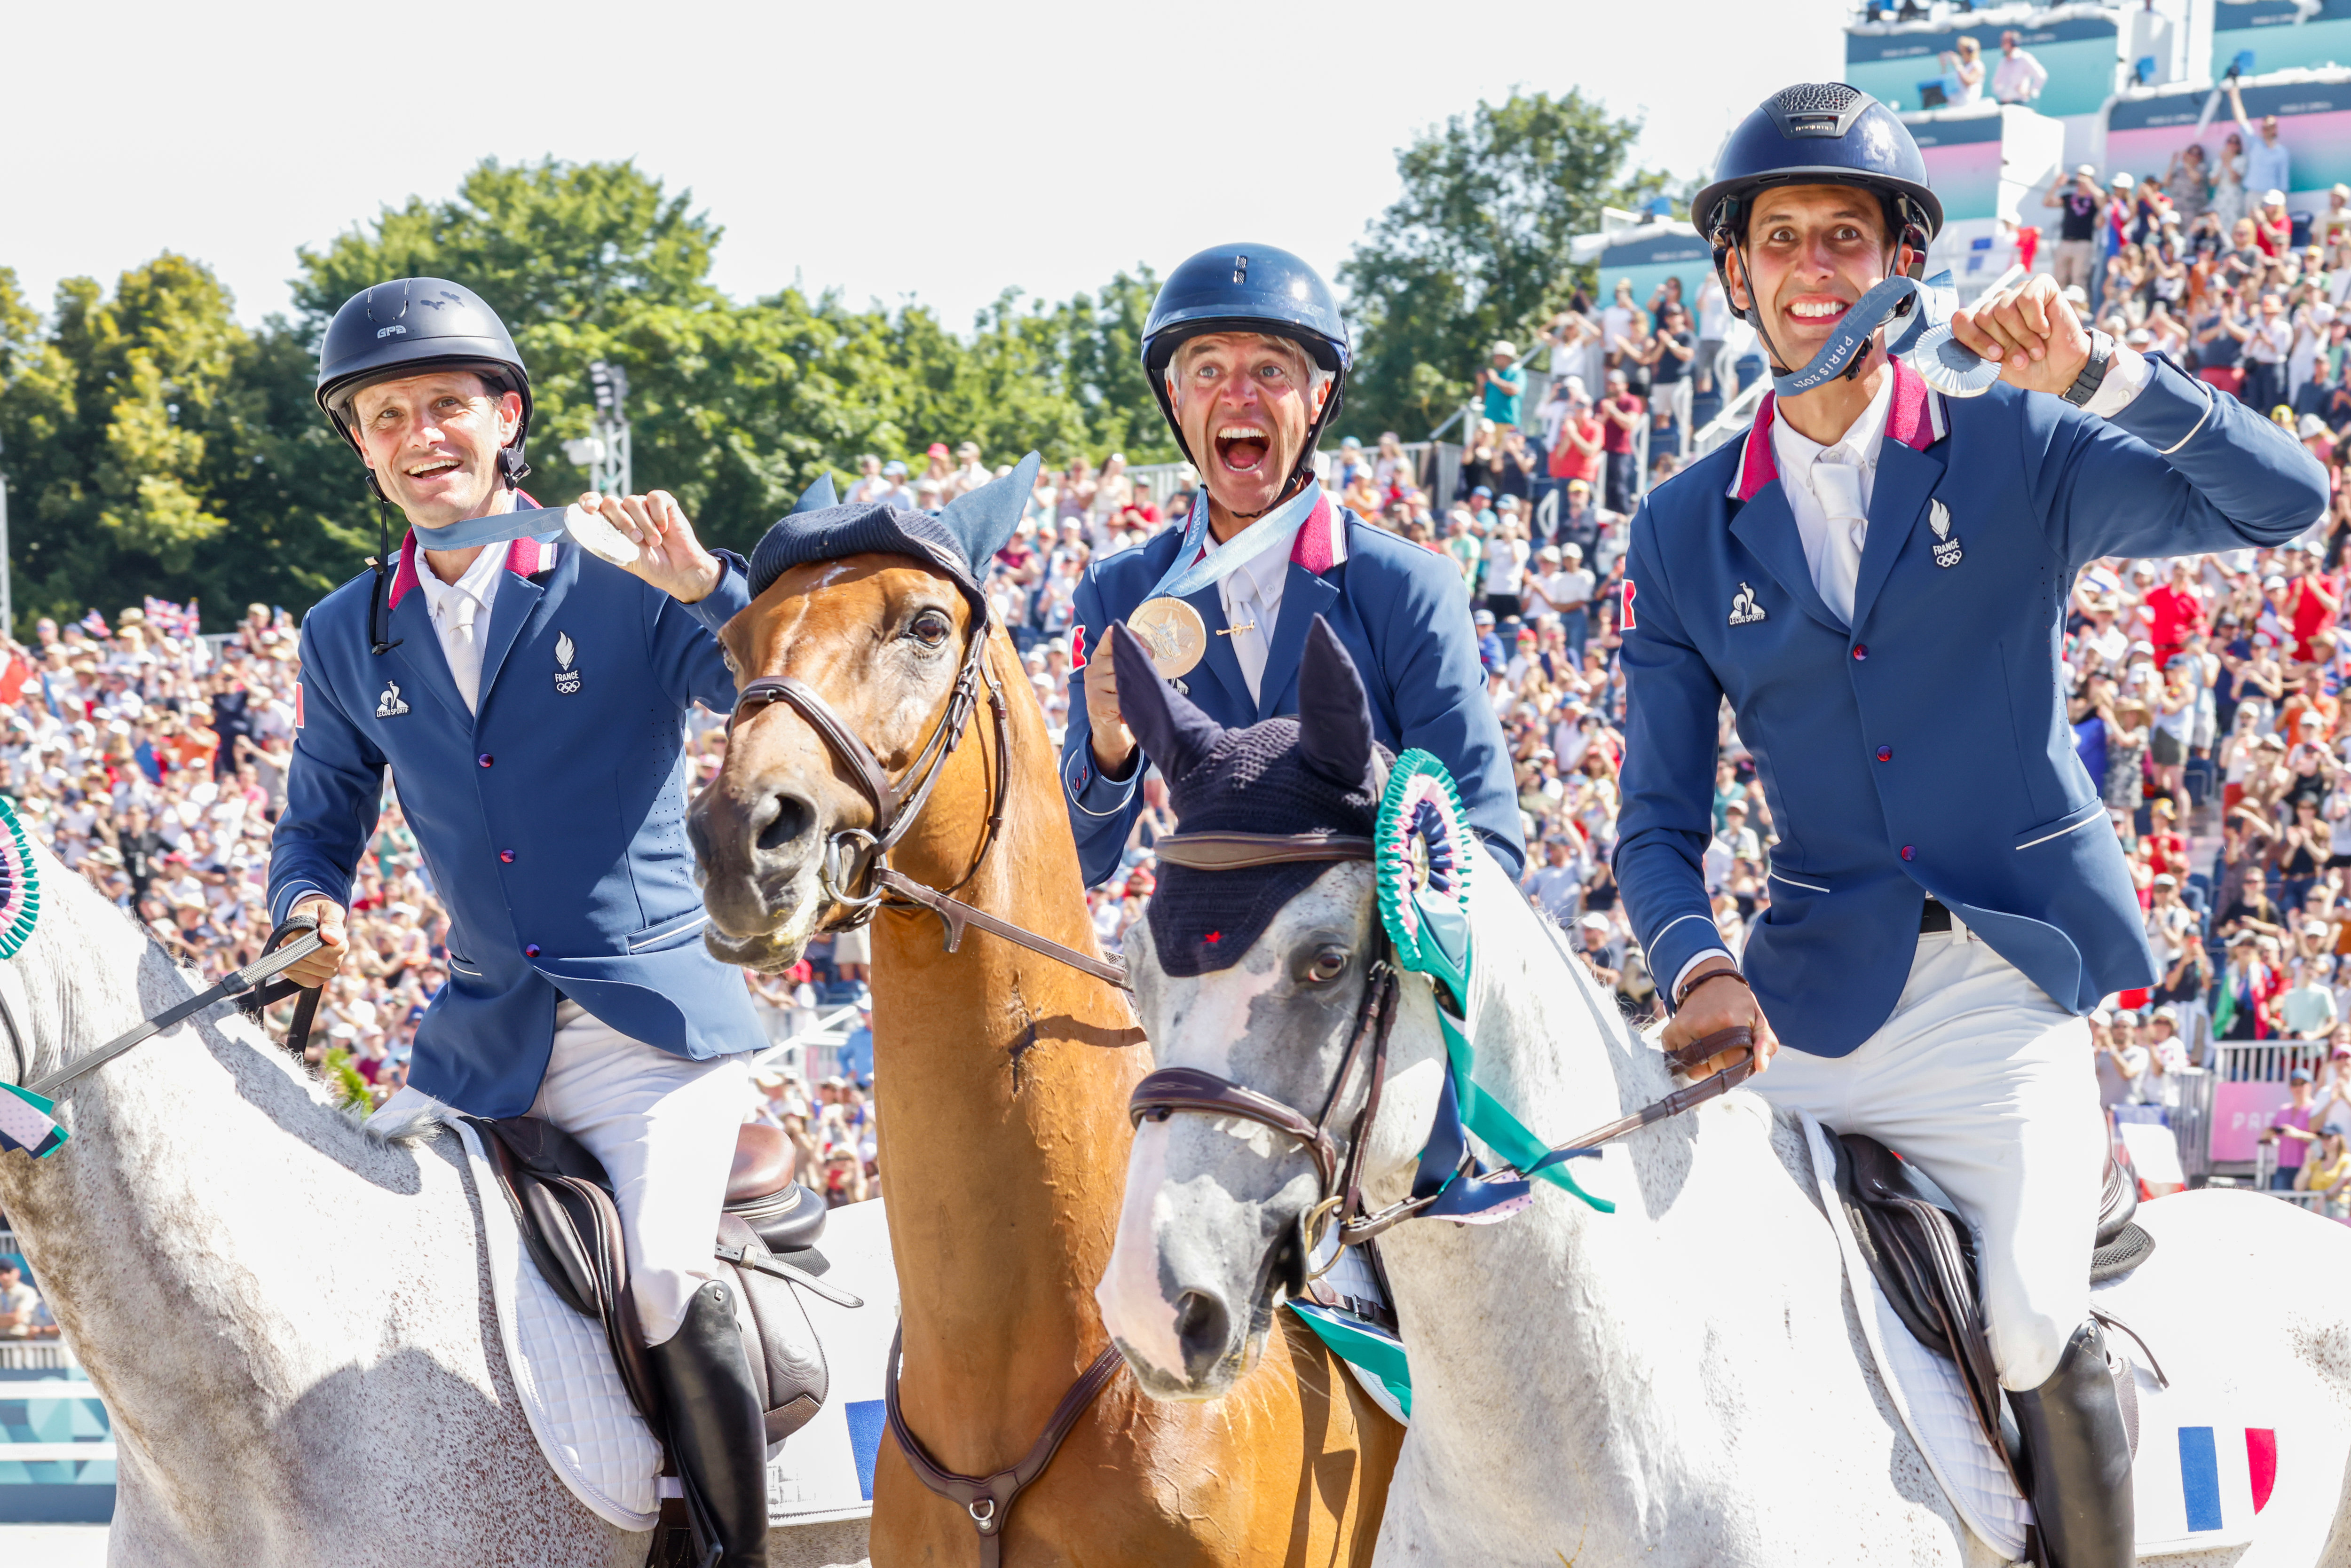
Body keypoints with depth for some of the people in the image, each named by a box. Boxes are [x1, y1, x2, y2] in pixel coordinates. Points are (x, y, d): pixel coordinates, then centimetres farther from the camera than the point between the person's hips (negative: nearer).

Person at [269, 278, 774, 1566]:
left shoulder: (626, 580, -2)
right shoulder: (346, 638, 10)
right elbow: (319, 825, 18)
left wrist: (707, 588, -25)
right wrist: (310, 910, -5)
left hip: (650, 1013, -5)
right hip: (482, 1037, 5)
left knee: (669, 1288, -24)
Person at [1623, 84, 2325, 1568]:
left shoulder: (2013, 454, 2)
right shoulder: (1686, 534, 8)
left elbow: (2282, 502, -9)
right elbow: (1661, 817, 7)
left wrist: (2097, 376, -22)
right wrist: (1699, 967, -14)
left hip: (2019, 973, -3)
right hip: (1817, 990, 3)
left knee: (2034, 1328, -21)